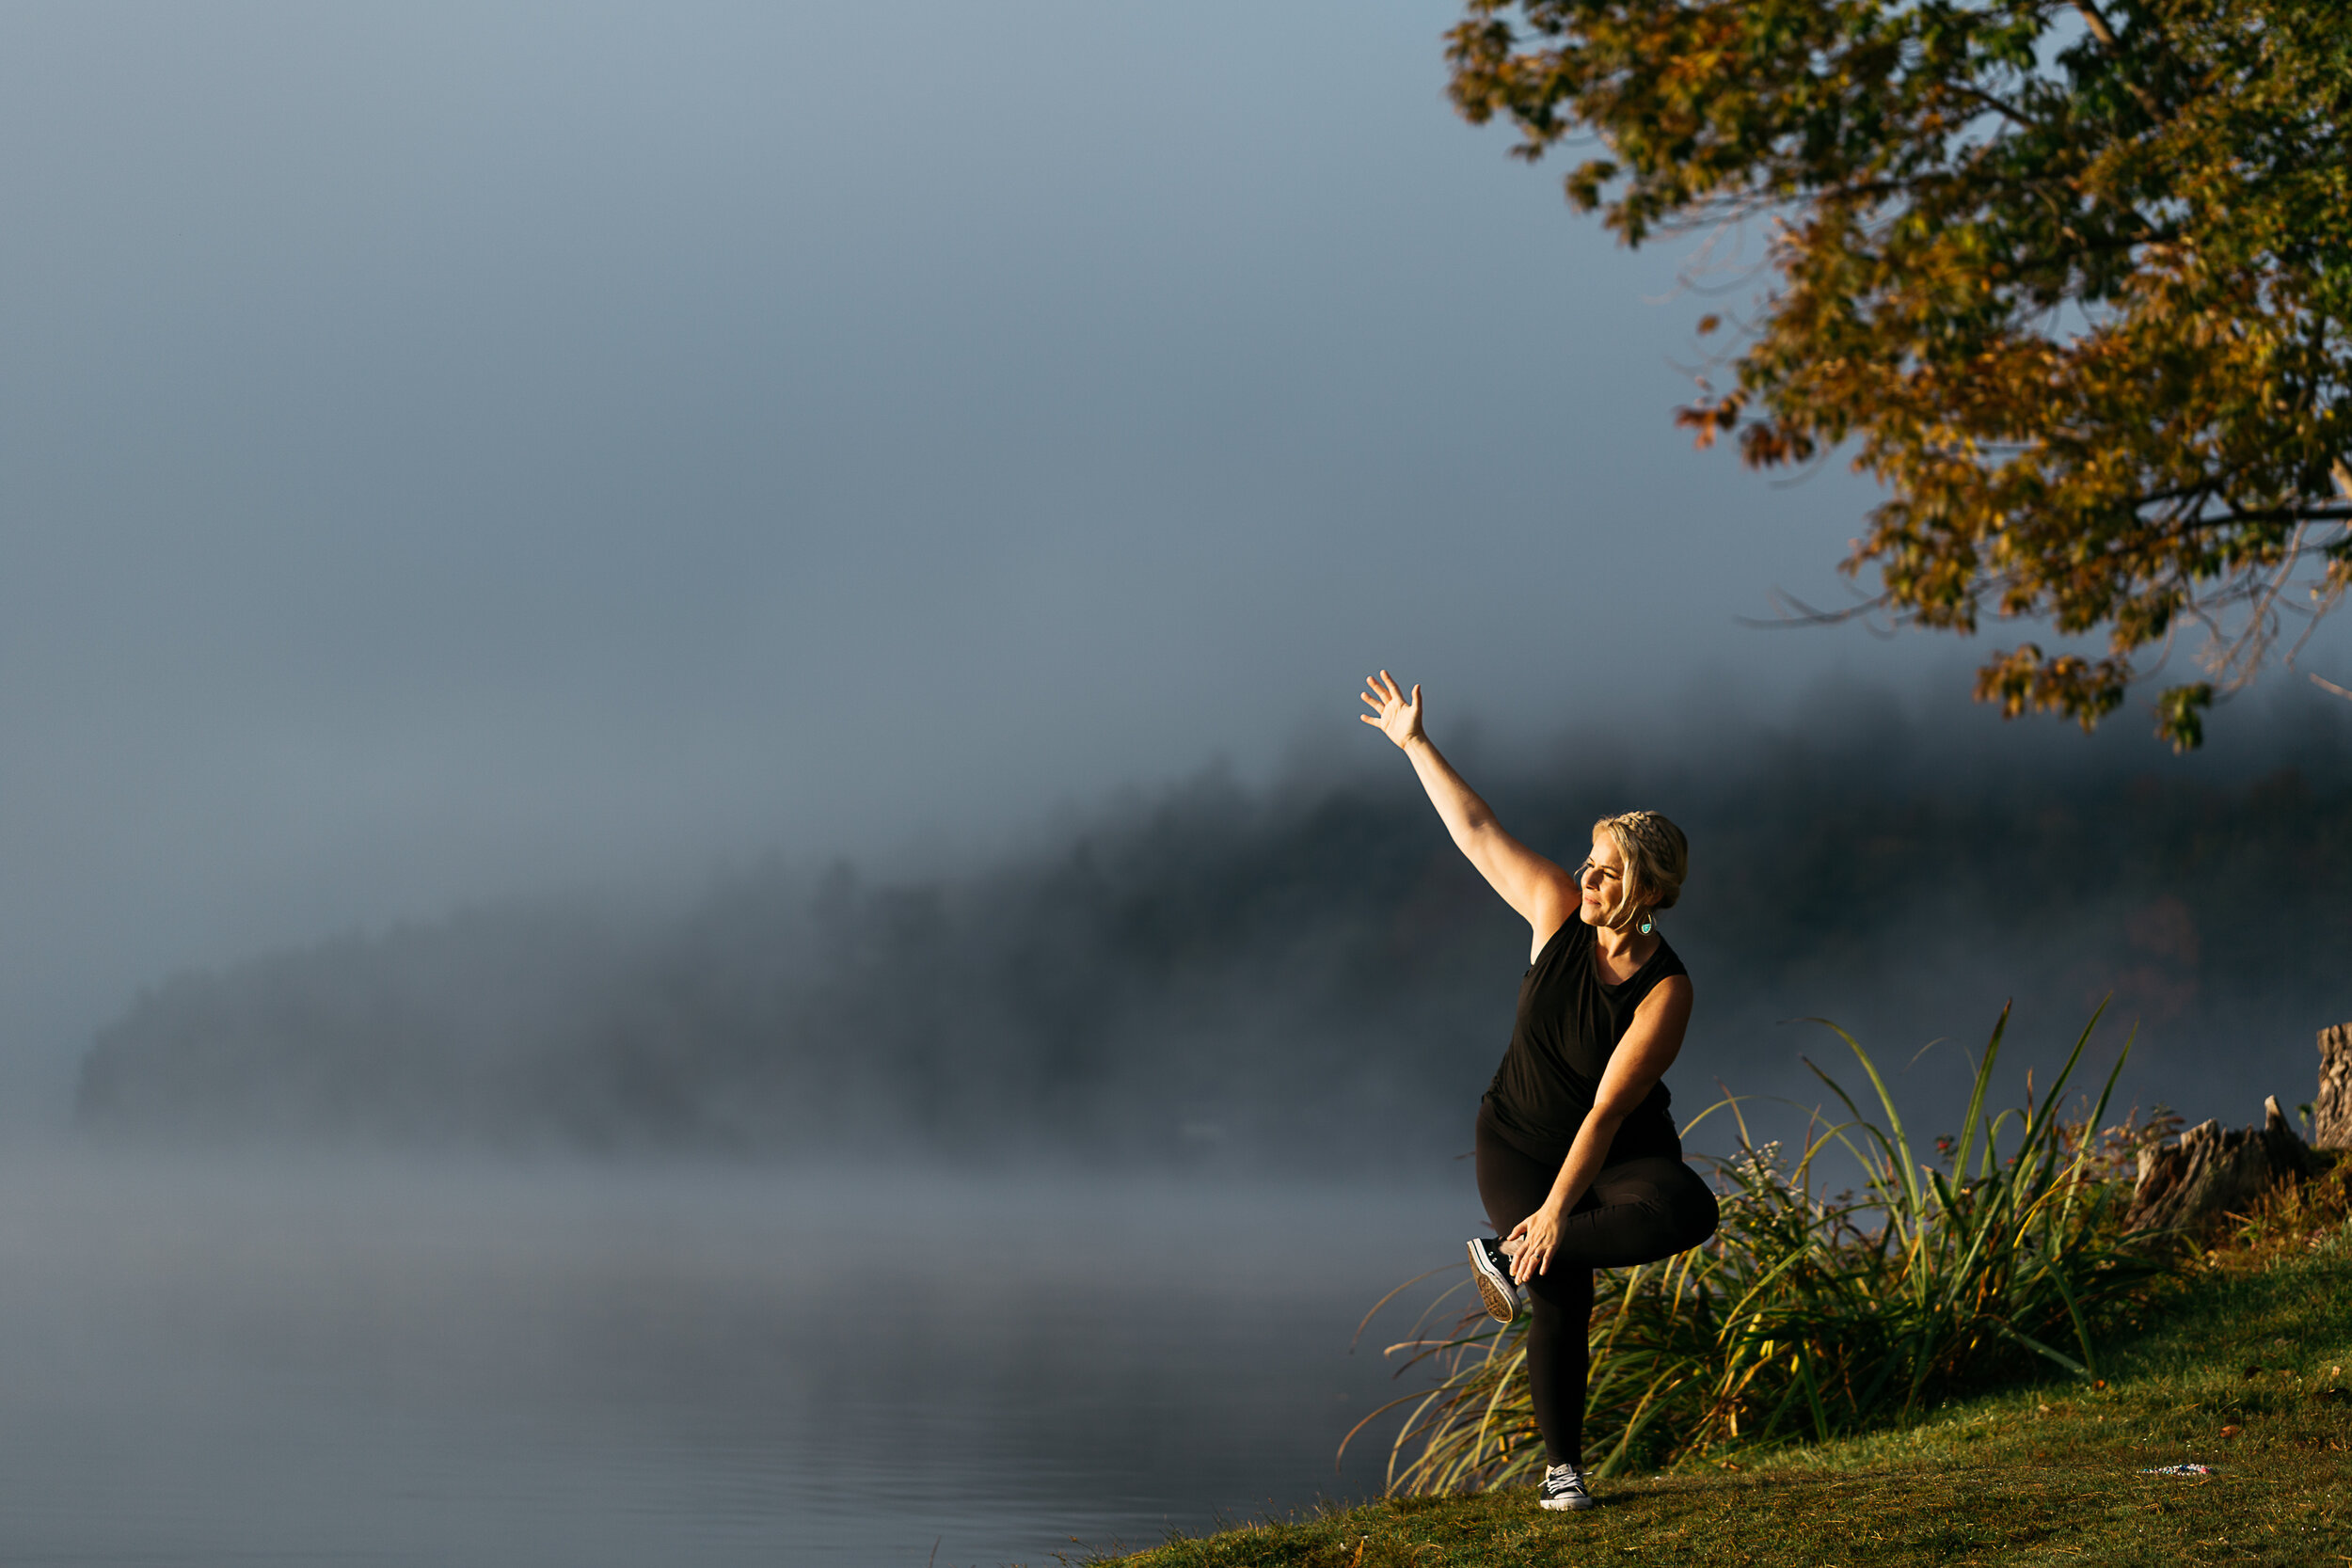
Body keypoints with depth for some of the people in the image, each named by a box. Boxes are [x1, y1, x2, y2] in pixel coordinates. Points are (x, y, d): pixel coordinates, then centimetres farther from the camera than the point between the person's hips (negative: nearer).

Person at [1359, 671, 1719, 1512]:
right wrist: (1415, 744, -2)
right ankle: (1562, 1466, -1)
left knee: (1686, 1209, -33)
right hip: (1519, 1143, 1)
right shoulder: (1559, 912, -13)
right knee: (1563, 1297, -17)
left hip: (1621, 1151, -1)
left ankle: (1510, 1257, -22)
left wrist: (1556, 1211, -33)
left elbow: (1609, 1108, -28)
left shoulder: (1665, 991, -23)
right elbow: (1478, 830, -4)